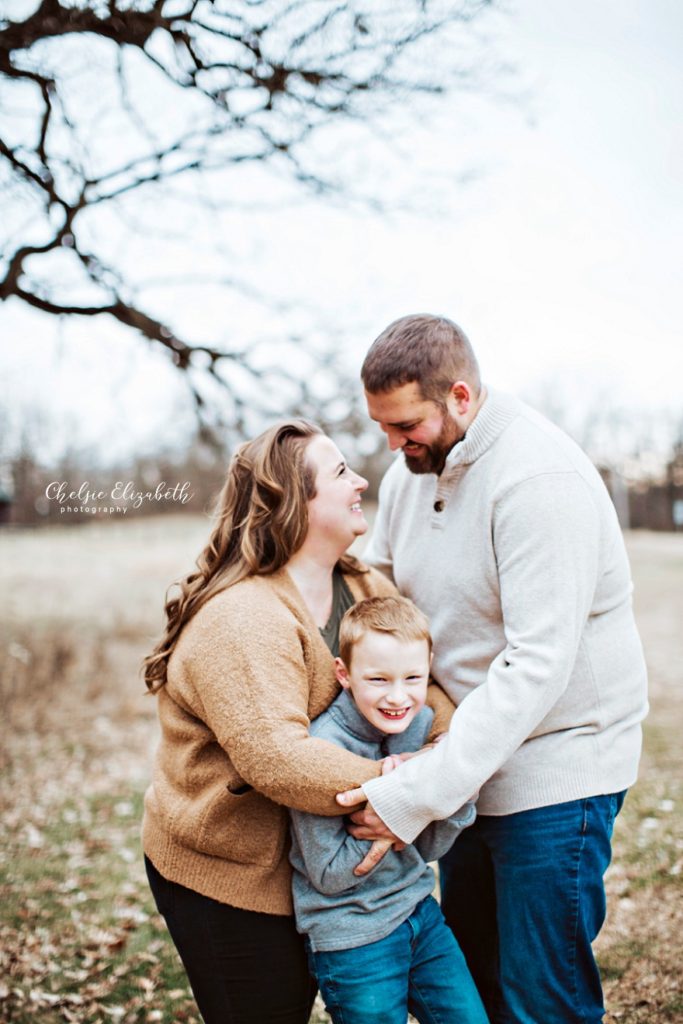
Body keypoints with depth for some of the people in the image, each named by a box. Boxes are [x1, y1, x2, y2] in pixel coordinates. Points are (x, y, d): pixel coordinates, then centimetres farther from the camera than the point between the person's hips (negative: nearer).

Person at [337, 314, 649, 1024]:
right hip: (470, 764, 8)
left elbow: (537, 664, -30)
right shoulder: (410, 474, 3)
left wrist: (417, 794, -33)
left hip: (553, 767, -8)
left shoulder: (539, 478, -24)